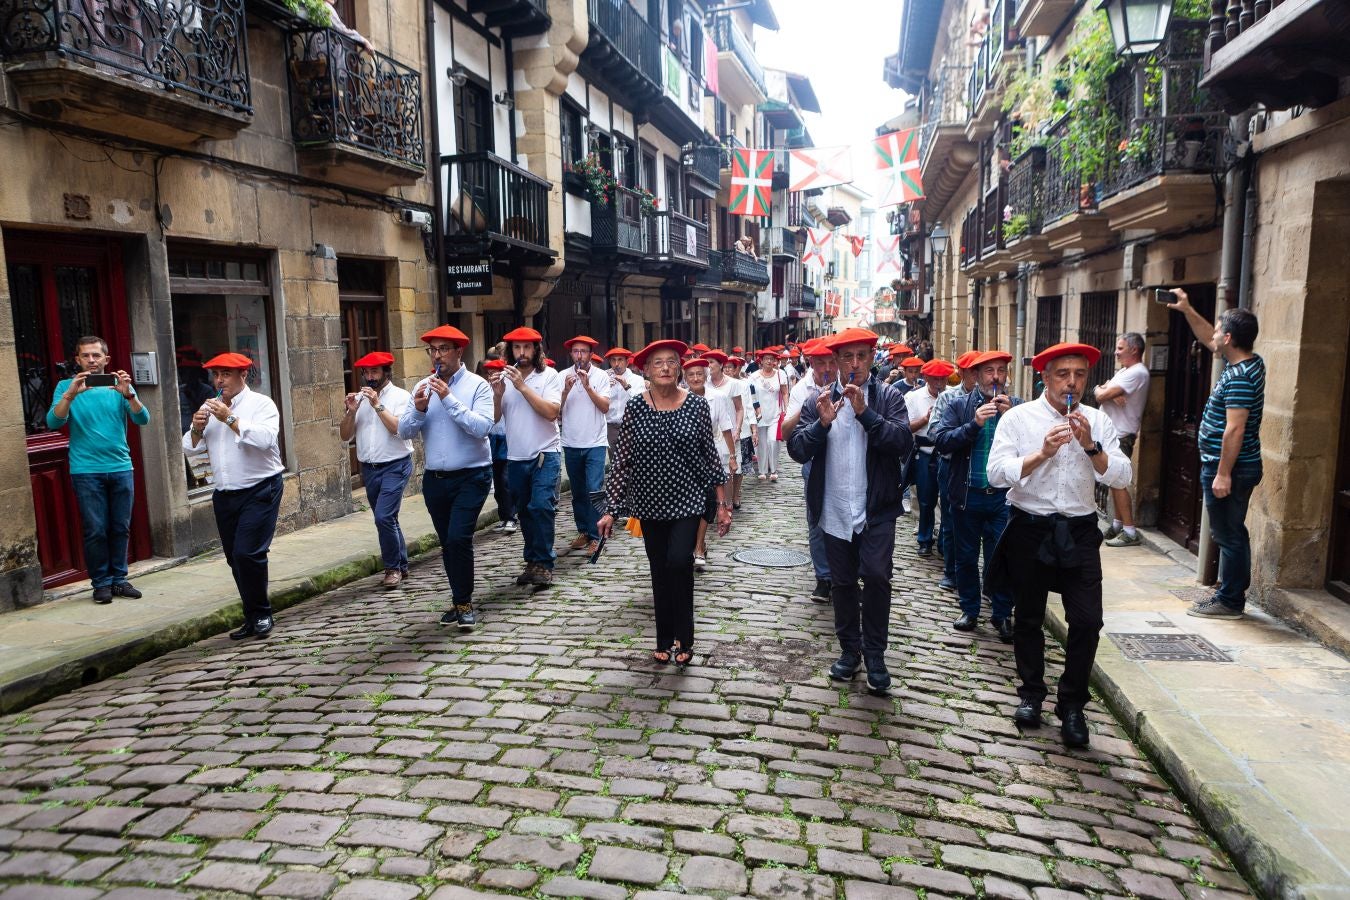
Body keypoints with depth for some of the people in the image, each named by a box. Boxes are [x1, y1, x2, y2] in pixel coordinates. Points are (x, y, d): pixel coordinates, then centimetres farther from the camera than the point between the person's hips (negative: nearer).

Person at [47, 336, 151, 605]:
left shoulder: (119, 385, 7)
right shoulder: (67, 386, 3)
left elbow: (143, 419, -4)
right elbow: (53, 422, -9)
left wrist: (128, 394, -22)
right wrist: (71, 394, -24)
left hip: (121, 468, 2)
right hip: (86, 471, -2)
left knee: (121, 528, 6)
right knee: (95, 530, -1)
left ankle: (119, 579, 16)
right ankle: (101, 582, 10)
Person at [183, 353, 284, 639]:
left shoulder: (261, 403, -5)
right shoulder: (209, 407, 11)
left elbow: (265, 438, -22)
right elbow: (190, 448, 10)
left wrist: (230, 419, -21)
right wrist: (197, 429, -9)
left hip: (259, 491, -6)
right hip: (224, 495, 6)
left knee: (248, 554, -13)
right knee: (235, 558, 10)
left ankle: (260, 615, 5)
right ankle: (253, 617, 21)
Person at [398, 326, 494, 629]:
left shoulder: (477, 385, -7)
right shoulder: (423, 387, 6)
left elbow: (482, 427, -21)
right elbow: (404, 432, 2)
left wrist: (449, 398, -22)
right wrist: (418, 410, -17)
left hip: (471, 477, -5)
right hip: (434, 478, 5)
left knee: (459, 538, -14)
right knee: (447, 543, 13)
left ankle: (463, 603, 3)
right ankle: (460, 600, 28)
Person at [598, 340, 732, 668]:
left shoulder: (696, 405, -5)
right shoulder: (635, 407, -4)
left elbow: (710, 456, 0)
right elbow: (622, 460, -1)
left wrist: (723, 504, -1)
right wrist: (611, 509, -3)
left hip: (687, 501, -2)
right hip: (650, 504, 2)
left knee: (679, 562, -17)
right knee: (660, 572, 11)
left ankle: (684, 638, 3)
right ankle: (664, 640, 28)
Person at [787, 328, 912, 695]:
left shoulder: (889, 397, -1)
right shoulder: (819, 401, 4)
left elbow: (904, 443, -15)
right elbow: (797, 450, -4)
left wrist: (865, 412, -22)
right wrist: (822, 423, -20)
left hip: (876, 509, -2)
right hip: (835, 510, 3)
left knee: (876, 576, -13)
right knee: (842, 583, 12)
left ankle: (875, 655, 5)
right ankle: (850, 649, 29)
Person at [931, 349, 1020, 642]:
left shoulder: (1018, 408, 1)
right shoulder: (959, 407, 1)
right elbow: (940, 440, -12)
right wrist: (974, 424, -21)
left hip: (1004, 496, -1)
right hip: (968, 494, 1)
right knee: (966, 557, 13)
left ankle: (1002, 615, 22)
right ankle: (970, 610, 29)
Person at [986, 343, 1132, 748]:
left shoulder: (1097, 421, 2)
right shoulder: (1018, 418, -5)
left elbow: (1121, 477, -5)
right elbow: (997, 473, -13)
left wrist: (1090, 445, -18)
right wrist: (1042, 453, -22)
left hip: (1079, 531, 1)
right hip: (1030, 529, -1)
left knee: (1087, 620, -3)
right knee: (1028, 617, 13)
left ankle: (1072, 705, 16)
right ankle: (1031, 693, 33)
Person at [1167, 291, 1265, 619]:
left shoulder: (1239, 378, -21)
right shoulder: (1248, 362, 8)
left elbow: (1234, 430, -25)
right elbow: (1207, 339, 23)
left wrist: (1223, 474, -24)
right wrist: (1187, 310, 19)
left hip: (1227, 468, -10)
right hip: (1238, 467, 10)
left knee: (1227, 534, -2)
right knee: (1232, 532, 17)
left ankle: (1229, 601, 7)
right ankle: (1233, 591, 28)